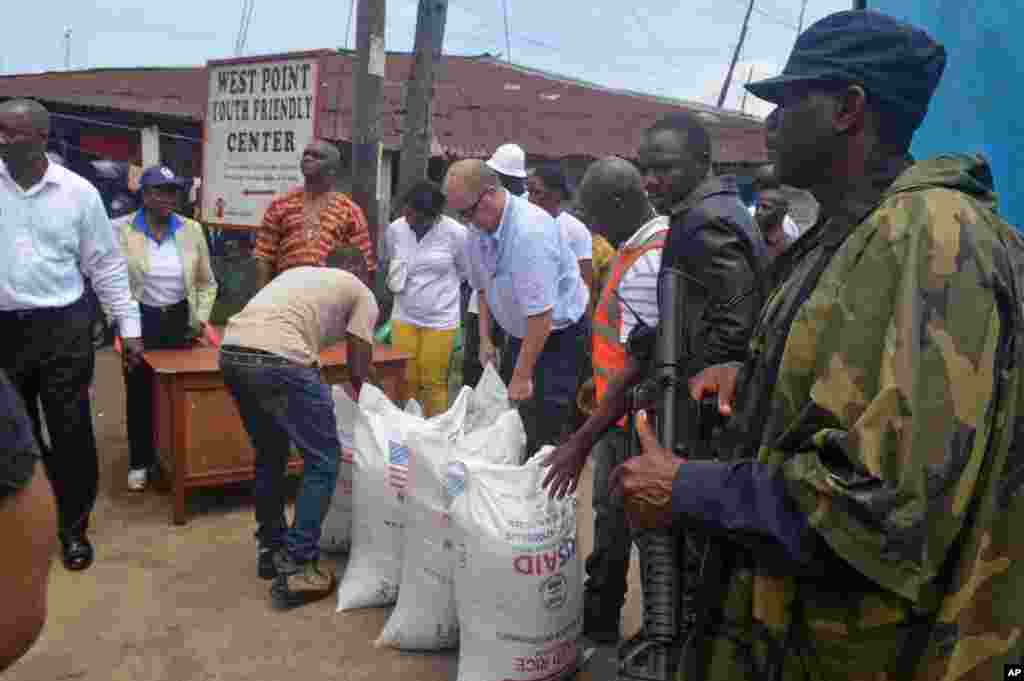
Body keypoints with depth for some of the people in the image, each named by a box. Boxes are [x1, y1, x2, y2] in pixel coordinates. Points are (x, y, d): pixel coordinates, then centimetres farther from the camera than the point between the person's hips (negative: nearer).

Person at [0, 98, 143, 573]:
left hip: (63, 329, -1)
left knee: (70, 432, 6)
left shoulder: (78, 191, -3)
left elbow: (106, 265, 2)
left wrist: (129, 327, 0)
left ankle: (73, 528, 23)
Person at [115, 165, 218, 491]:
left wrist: (201, 320, -1)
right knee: (140, 393, 8)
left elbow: (206, 283, 7)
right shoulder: (120, 229, -7)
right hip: (139, 321, -2)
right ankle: (140, 462, 22)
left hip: (180, 321, 2)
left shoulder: (192, 229, 1)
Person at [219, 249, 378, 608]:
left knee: (270, 453, 25)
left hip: (231, 352, 7)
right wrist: (359, 404, 35)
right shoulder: (363, 294, 17)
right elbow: (359, 369, 15)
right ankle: (296, 568, 6)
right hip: (276, 359, -7)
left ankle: (271, 549, 34)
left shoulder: (298, 272, 34)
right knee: (323, 461, 6)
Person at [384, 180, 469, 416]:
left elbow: (466, 271, 3)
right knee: (405, 380, 8)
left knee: (434, 382, 4)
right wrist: (398, 283, 4)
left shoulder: (455, 232, -14)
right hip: (403, 316, 3)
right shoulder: (395, 229, -3)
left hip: (440, 319, -3)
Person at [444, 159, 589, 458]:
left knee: (540, 435, -8)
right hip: (519, 333, 8)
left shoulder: (530, 230, -31)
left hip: (557, 335, -8)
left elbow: (541, 315, -31)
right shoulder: (478, 229, -6)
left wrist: (522, 377, -26)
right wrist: (485, 340, 10)